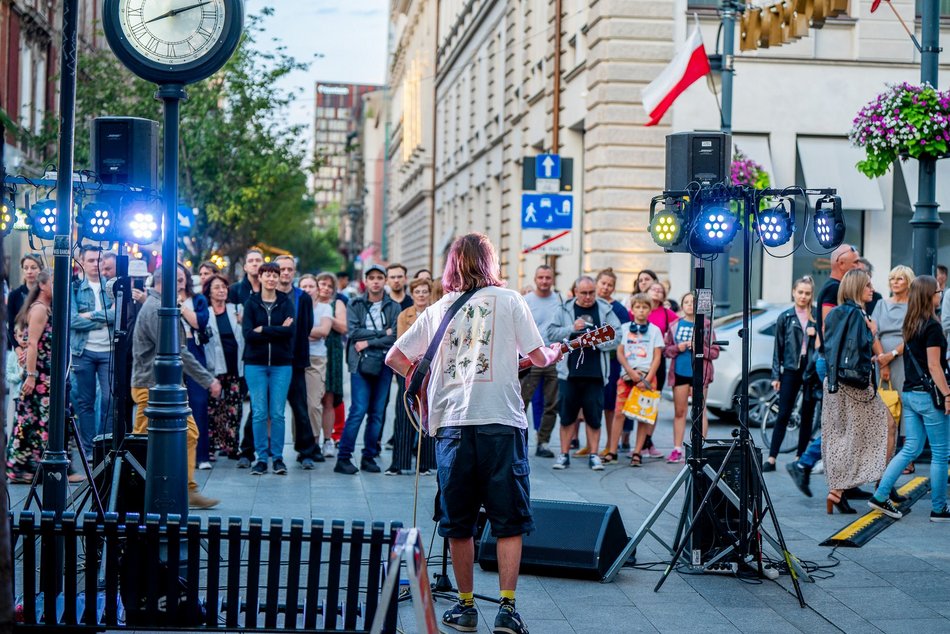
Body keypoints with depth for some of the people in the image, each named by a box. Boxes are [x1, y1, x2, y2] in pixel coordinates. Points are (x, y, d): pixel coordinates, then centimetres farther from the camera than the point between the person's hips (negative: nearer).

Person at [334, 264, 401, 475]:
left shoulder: (394, 307, 8)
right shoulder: (355, 305, 7)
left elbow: (395, 338, -2)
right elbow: (353, 332, -7)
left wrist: (369, 342, -8)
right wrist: (382, 333, -7)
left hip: (384, 364, 2)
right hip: (361, 364, -2)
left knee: (378, 412, 4)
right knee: (358, 410, -10)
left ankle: (369, 457, 13)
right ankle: (343, 458, -5)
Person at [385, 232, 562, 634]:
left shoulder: (437, 310, 13)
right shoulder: (508, 300, 5)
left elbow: (394, 358, 16)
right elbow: (539, 357, 6)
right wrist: (555, 354, 27)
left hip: (451, 423, 3)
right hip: (501, 421, -2)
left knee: (458, 522, 11)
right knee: (509, 520, 4)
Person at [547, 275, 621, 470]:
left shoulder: (605, 310, 6)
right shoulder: (564, 309, 6)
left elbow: (616, 337, 0)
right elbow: (552, 333, 1)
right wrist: (572, 328, -13)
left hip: (595, 373, 0)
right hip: (569, 372, 0)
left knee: (594, 416, 3)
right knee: (567, 415, 5)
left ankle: (594, 455, 13)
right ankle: (564, 454, 14)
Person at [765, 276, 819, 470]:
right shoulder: (785, 318, 7)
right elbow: (778, 349, 6)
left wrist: (816, 334, -8)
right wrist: (776, 376, 1)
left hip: (811, 370, 1)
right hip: (791, 369, -1)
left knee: (807, 416, 5)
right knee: (783, 414, -5)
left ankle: (800, 458, 13)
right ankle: (771, 458, -6)